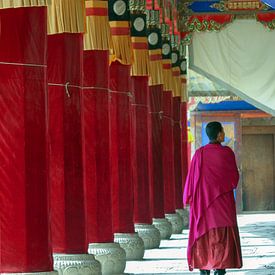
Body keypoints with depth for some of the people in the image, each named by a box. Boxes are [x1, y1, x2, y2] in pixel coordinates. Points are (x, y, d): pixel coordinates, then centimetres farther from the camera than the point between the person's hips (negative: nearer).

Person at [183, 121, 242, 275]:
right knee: (223, 235, 1)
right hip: (223, 200, -2)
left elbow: (192, 176, -2)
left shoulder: (200, 154, -4)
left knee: (204, 234, 7)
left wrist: (188, 198, 9)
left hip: (203, 200, 2)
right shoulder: (227, 152, -8)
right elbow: (235, 177, 0)